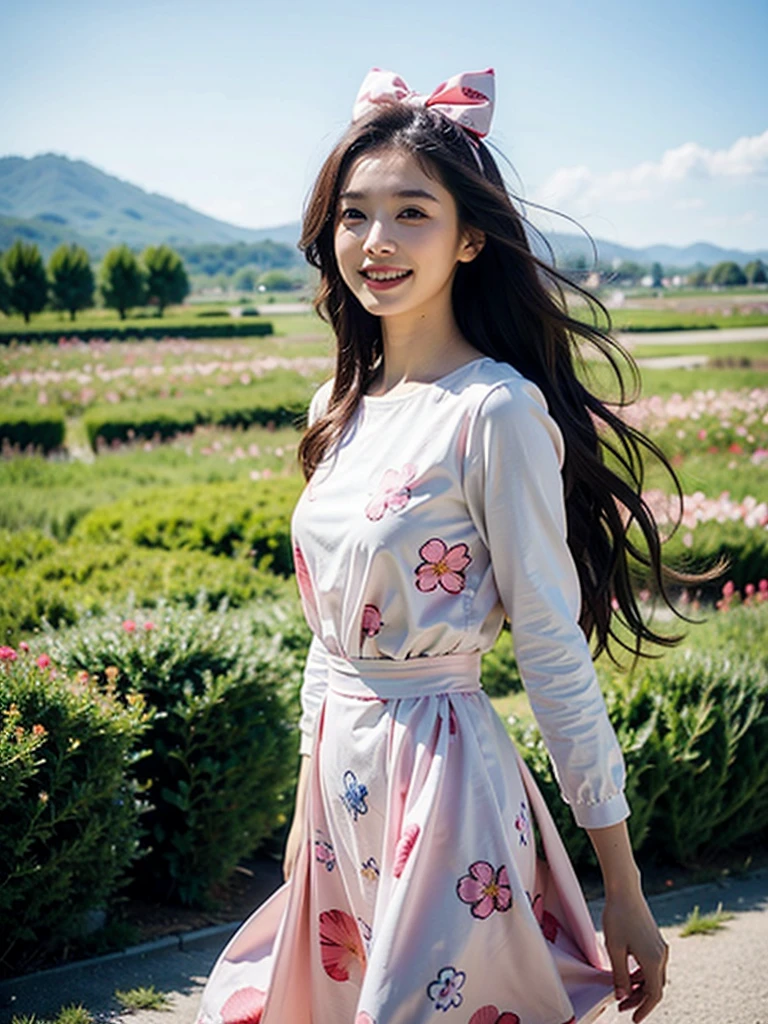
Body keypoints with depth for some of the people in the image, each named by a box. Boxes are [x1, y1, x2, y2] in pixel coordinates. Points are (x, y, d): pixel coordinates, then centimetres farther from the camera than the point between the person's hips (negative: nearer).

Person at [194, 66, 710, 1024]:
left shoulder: (496, 411, -17)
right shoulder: (342, 407, 5)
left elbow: (554, 651, -15)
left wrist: (626, 891, -12)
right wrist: (310, 802, 19)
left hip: (441, 772, -7)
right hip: (336, 775, 8)